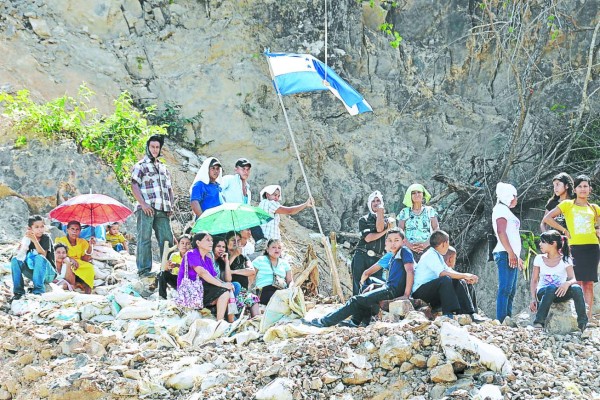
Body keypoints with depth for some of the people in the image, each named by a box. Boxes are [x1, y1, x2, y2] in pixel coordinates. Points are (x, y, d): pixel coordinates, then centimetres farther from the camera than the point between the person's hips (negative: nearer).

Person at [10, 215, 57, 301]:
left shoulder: (46, 238, -9)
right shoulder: (27, 239, 3)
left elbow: (43, 255, -25)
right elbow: (21, 256, -5)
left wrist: (34, 240, -36)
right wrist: (24, 241, -19)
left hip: (47, 274, -4)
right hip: (34, 274, 5)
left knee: (39, 258, -32)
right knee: (15, 260, -13)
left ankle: (39, 291, -33)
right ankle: (18, 292, -16)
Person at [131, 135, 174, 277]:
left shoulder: (163, 167, 23)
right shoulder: (141, 165, 3)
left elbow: (169, 188, 25)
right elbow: (134, 186, -6)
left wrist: (171, 205, 10)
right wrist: (143, 204, -15)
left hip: (162, 211, 6)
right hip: (147, 209, -6)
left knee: (167, 239, 1)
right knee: (145, 239, -5)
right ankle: (144, 269, -4)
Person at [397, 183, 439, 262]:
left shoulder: (430, 210, 12)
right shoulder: (404, 212, 11)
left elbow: (436, 229, 5)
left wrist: (426, 243, -10)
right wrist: (409, 245, -12)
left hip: (427, 248, 0)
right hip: (409, 249, 0)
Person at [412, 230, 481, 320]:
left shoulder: (437, 255, 17)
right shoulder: (430, 255, -14)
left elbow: (450, 271, 13)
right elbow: (443, 273, -27)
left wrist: (467, 278, -4)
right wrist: (465, 275, -21)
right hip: (420, 292, -10)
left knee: (460, 282, -1)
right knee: (445, 279, -32)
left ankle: (469, 315, -9)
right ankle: (448, 314, -36)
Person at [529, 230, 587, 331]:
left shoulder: (565, 260, 0)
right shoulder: (539, 259, 4)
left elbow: (573, 279, -11)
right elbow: (534, 280, 3)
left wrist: (567, 283, -36)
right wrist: (533, 299, -12)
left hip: (561, 293, 0)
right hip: (543, 293, 0)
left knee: (576, 288, -33)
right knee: (551, 288, -38)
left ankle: (583, 324, -26)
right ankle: (538, 322, -41)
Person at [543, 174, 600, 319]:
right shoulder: (568, 204, 5)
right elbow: (547, 218, -1)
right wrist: (564, 230, -3)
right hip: (575, 247, -3)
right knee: (577, 283, -8)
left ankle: (588, 318, 3)